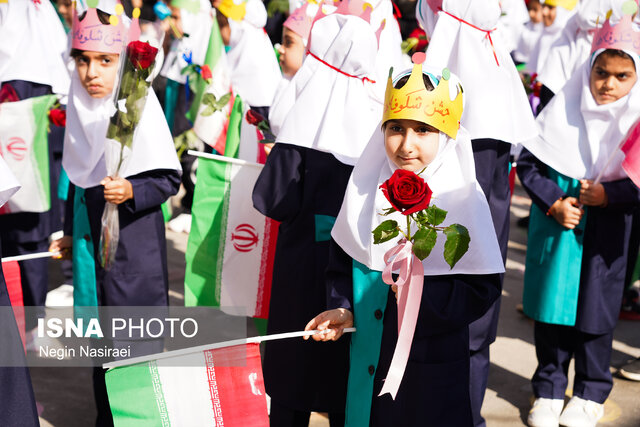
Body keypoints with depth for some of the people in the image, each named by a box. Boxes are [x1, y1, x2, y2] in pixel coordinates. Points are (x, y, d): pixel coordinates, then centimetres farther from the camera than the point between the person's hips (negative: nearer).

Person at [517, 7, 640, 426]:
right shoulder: (564, 109, -5)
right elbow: (528, 162, 0)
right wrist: (554, 203, -11)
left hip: (606, 237, -1)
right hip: (556, 231, 1)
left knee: (596, 311, 10)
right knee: (552, 307, 9)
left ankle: (591, 393, 28)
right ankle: (549, 389, 25)